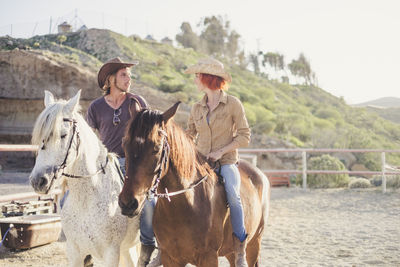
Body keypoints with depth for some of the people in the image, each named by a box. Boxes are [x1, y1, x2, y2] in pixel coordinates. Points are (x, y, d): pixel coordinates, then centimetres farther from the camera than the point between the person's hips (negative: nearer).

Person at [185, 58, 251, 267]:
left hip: (226, 162, -4)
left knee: (232, 195, -32)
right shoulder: (197, 108, 12)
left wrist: (221, 151, -13)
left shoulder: (233, 104, -1)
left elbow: (244, 136, -3)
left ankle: (240, 249, -16)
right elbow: (189, 135, 22)